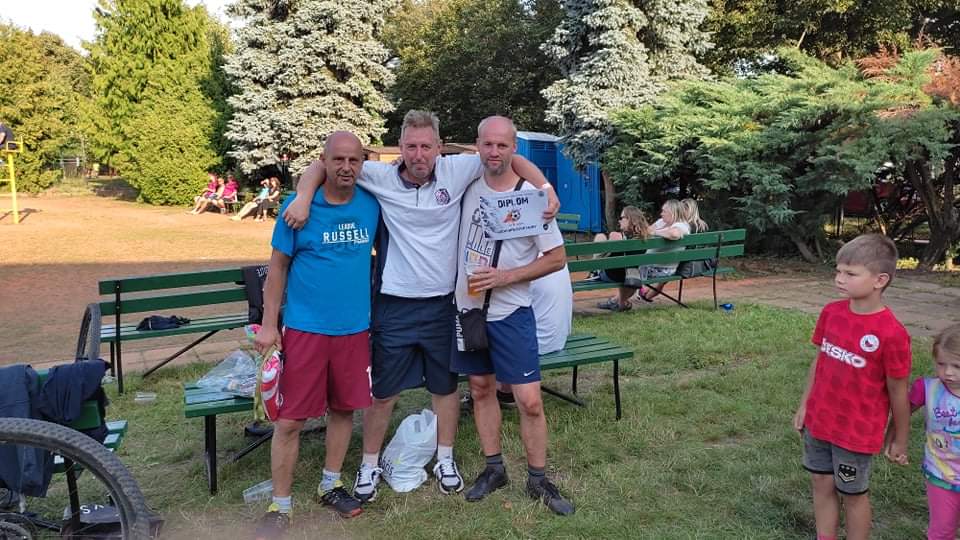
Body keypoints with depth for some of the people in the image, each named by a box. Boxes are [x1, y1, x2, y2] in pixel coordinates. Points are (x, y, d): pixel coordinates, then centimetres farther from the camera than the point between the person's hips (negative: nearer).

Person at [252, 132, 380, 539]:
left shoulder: (372, 206, 0)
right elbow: (278, 267, -1)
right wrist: (269, 324, -5)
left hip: (355, 328, 3)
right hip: (304, 329, -3)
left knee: (343, 409, 14)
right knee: (289, 419, 0)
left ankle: (330, 485, 35)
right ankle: (280, 506, 18)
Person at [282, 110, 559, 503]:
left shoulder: (455, 171, -6)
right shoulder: (380, 177, -9)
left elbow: (508, 158, 0)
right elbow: (321, 167, -4)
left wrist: (544, 187, -12)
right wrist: (303, 197, -21)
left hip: (442, 304, 2)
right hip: (394, 306, -1)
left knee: (445, 385, 17)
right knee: (382, 392, 10)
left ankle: (445, 459, 37)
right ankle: (370, 465, 31)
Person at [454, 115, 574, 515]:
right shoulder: (468, 184, -2)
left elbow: (557, 258, -9)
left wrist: (505, 277, -18)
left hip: (510, 313, -4)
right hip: (467, 307, 5)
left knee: (530, 401, -2)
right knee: (481, 389, 15)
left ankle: (538, 479, 17)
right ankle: (494, 468, 31)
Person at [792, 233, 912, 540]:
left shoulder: (891, 333, -23)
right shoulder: (831, 313, -5)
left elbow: (898, 393, -13)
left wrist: (899, 439, -2)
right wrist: (804, 406, 10)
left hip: (857, 431, -5)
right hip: (819, 422, 5)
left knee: (853, 494, 14)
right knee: (822, 484, 18)